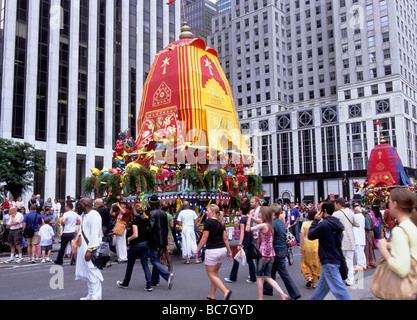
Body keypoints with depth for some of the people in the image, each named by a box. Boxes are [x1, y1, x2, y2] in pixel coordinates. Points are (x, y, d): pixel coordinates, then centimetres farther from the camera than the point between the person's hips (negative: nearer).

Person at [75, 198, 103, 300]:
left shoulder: (94, 215, -15)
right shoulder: (84, 215, 17)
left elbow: (94, 234, -21)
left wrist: (90, 250, -24)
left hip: (91, 248, -10)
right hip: (84, 248, 10)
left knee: (93, 272, -7)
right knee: (87, 272, 15)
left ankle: (96, 297, -1)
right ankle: (91, 295, 24)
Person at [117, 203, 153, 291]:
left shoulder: (135, 221, -16)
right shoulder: (146, 220, 2)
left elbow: (135, 235, -23)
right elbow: (148, 232, 6)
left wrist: (129, 239, -6)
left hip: (136, 245, -5)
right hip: (145, 244, 5)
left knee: (130, 265, 13)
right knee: (145, 265, 6)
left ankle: (125, 283, 30)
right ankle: (149, 285, -2)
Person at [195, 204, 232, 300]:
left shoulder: (208, 222, -12)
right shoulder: (221, 223, 9)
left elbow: (204, 238, -12)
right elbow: (225, 239, 9)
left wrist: (197, 250, -4)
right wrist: (229, 251, 14)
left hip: (212, 250, -7)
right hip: (222, 250, 8)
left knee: (211, 274, 2)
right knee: (215, 273, 18)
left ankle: (226, 292, -13)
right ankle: (212, 295, 24)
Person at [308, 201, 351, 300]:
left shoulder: (324, 224, -20)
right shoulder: (336, 223, 9)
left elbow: (310, 236, -11)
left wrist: (316, 220, -4)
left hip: (329, 262, -10)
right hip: (336, 258, 10)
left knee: (339, 289, -6)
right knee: (321, 286, 19)